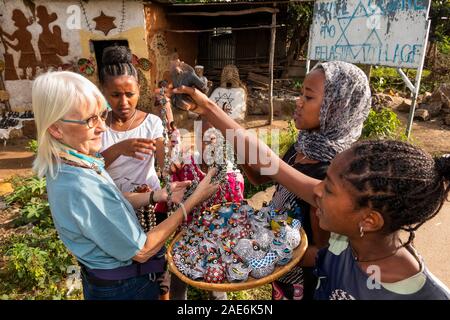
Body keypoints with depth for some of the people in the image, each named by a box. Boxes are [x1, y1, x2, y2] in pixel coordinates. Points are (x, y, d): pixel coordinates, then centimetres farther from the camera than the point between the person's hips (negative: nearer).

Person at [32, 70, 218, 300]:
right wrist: (193, 201, -26)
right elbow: (141, 251, -28)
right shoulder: (81, 188, -35)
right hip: (122, 289, -7)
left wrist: (160, 195, -9)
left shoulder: (64, 166, -7)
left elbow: (113, 203, 4)